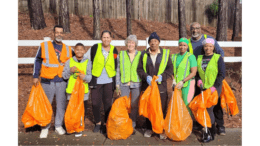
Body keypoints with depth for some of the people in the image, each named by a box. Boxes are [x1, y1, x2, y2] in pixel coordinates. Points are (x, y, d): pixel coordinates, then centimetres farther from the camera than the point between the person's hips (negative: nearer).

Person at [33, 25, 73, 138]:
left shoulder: (68, 49, 9)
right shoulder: (44, 46, 3)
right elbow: (38, 61, 6)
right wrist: (35, 76, 2)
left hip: (62, 82, 2)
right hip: (47, 81, -1)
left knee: (61, 104, 6)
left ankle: (58, 126, 22)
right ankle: (45, 127, 18)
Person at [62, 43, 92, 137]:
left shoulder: (88, 62, 3)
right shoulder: (69, 61, 4)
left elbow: (90, 76, -2)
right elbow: (64, 76, 5)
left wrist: (85, 77, -23)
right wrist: (70, 71, -14)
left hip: (83, 91, 0)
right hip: (71, 90, 0)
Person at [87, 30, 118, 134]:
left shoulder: (114, 50, 4)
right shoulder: (95, 48, -2)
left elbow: (117, 66, 11)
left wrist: (116, 82, 9)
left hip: (109, 81, 1)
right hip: (96, 81, 0)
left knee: (108, 104, 5)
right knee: (95, 103, 4)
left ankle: (106, 124, 23)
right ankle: (98, 123, 26)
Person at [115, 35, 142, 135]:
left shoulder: (140, 55, 5)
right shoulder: (121, 55, 6)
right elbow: (118, 71, 7)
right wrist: (117, 86, 3)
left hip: (136, 84, 0)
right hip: (124, 84, 1)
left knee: (134, 105, 6)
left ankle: (132, 126, 21)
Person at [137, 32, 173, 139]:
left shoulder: (165, 53, 6)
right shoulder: (144, 54, 8)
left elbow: (170, 68, 4)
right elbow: (139, 69, 7)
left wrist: (162, 76, -12)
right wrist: (146, 76, -10)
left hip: (161, 87, -1)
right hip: (147, 86, 1)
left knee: (162, 109, 4)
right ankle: (149, 129, 23)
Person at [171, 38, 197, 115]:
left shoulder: (191, 57, -6)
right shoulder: (174, 56, 9)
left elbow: (193, 73, -11)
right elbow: (172, 70, 12)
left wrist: (182, 81, -17)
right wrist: (173, 80, -4)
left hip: (187, 84, -4)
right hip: (177, 85, 4)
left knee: (187, 104, 0)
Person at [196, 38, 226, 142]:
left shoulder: (218, 58, -4)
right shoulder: (199, 58, 9)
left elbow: (222, 74, -7)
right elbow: (197, 72, 16)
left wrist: (214, 87, -14)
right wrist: (199, 79, -3)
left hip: (214, 88, -5)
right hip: (203, 88, 5)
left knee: (208, 109, -8)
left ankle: (210, 134, 8)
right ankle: (213, 130, 30)